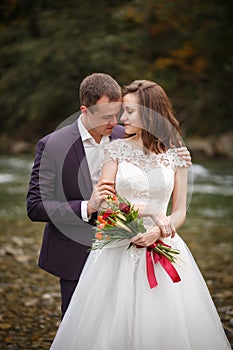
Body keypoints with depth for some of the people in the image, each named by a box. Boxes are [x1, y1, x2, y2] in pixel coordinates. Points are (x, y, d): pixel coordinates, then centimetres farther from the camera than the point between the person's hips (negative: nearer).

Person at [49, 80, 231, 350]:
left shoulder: (175, 155, 4)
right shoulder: (117, 150, 2)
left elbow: (179, 211, 4)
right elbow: (105, 202, -5)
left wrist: (157, 231, -16)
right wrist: (153, 213, -14)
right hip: (120, 250, 0)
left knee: (164, 322, 1)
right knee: (116, 325, 1)